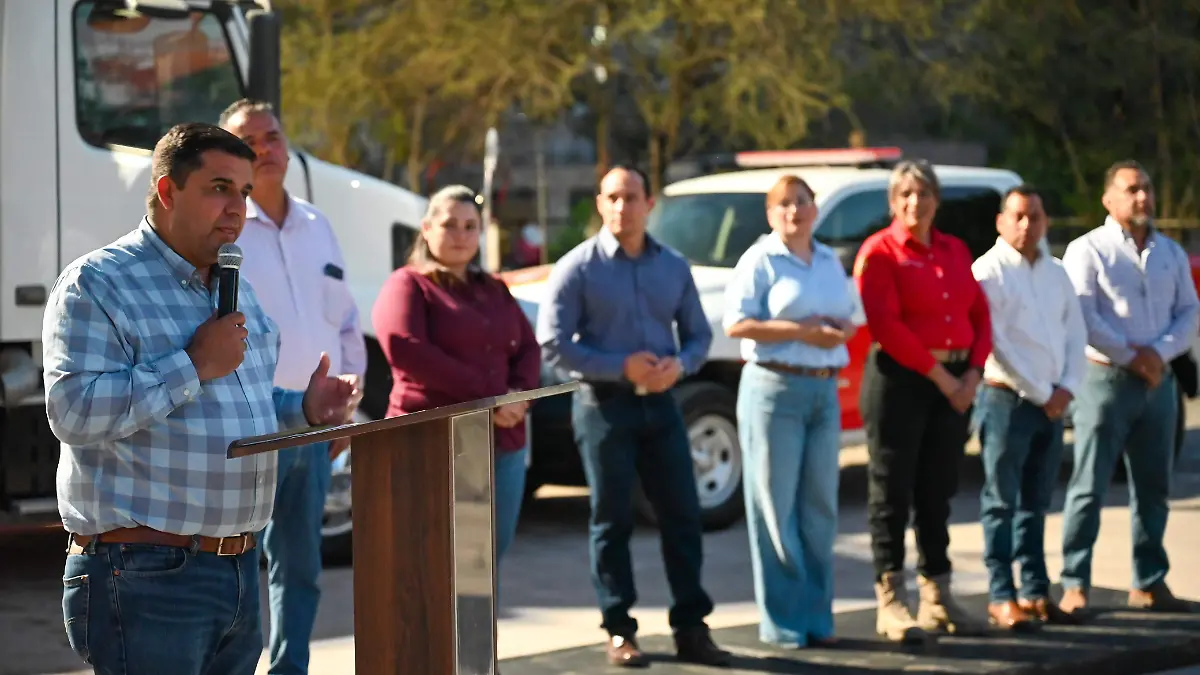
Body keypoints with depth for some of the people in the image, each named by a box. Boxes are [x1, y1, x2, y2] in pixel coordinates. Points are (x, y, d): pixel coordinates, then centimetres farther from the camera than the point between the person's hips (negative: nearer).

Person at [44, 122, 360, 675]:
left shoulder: (235, 290, 19)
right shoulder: (96, 285, -9)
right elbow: (74, 411, -21)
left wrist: (302, 409, 7)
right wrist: (194, 365, -19)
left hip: (239, 567, 8)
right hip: (144, 575, -8)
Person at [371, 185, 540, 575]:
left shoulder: (494, 291, 22)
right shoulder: (408, 286, 1)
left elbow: (528, 349, 15)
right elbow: (405, 349, -15)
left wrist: (520, 394, -10)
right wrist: (487, 396, -17)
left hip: (504, 443, 6)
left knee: (494, 549, 5)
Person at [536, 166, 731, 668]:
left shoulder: (673, 267, 9)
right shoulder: (578, 267, -5)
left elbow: (698, 335, 12)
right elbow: (552, 345, -10)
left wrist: (679, 365, -11)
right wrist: (621, 367, -17)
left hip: (660, 403, 4)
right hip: (604, 404, -4)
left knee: (682, 514, 3)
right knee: (613, 520, 2)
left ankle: (691, 628, 10)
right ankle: (619, 631, 10)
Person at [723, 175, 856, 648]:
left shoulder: (830, 261, 14)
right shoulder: (760, 260, -4)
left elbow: (850, 318, 21)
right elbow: (736, 323, -12)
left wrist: (840, 330, -4)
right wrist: (802, 331, -17)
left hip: (825, 390, 6)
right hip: (774, 387, -6)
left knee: (820, 505, 7)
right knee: (776, 506, -4)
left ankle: (817, 615, 14)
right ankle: (783, 621, 1)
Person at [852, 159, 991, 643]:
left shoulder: (955, 251, 14)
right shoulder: (879, 252, -5)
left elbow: (979, 315, 13)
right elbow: (886, 325, -14)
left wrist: (972, 374, -3)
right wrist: (939, 375, -13)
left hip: (955, 381, 6)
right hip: (899, 379, -6)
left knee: (938, 493, 11)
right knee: (893, 492, -3)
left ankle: (937, 600, 18)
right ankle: (891, 603, -1)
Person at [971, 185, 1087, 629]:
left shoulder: (1055, 273, 13)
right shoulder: (989, 272, -7)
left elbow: (1076, 333, 13)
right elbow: (997, 345, -13)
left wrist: (1067, 388, -2)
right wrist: (1040, 394, -12)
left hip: (1052, 404, 6)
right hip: (1007, 398, -6)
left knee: (1035, 503, 11)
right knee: (1002, 503, -4)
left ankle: (1035, 592, 15)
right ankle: (1001, 598, -4)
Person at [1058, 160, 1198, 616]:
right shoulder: (1088, 250, -3)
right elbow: (1082, 317, -12)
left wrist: (1160, 352, -9)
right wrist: (1130, 356, -13)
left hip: (1158, 382, 6)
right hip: (1106, 379, -6)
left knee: (1153, 488, 10)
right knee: (1089, 487, -7)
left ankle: (1149, 583, 18)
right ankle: (1075, 585, -7)